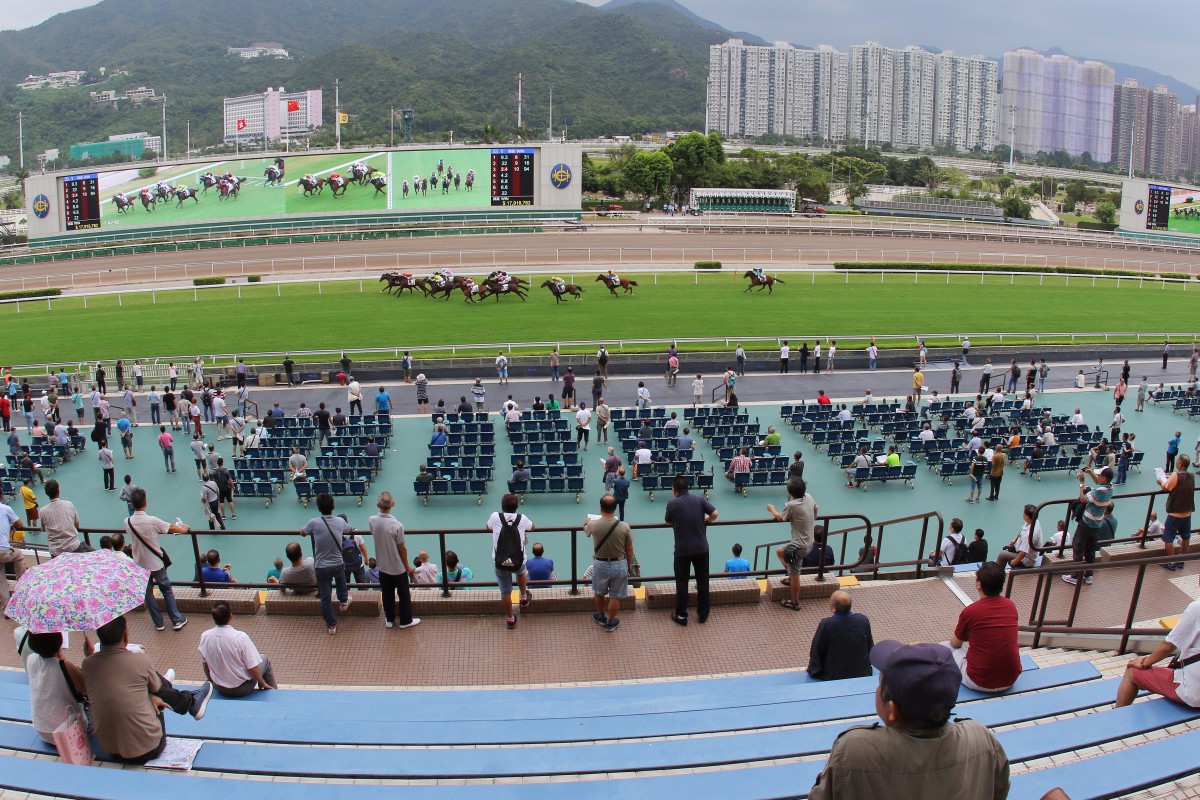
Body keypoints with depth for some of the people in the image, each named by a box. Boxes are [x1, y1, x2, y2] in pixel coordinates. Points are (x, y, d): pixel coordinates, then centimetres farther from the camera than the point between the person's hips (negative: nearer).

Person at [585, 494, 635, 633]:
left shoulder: (593, 525, -17)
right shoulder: (624, 527, -18)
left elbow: (585, 529, 11)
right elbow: (629, 550, -6)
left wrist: (587, 522, 35)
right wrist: (628, 566, 12)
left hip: (600, 564, 1)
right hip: (619, 564, 0)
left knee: (599, 593, 25)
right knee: (615, 596, 15)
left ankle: (601, 617, 45)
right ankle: (610, 623, 29)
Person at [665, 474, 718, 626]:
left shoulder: (672, 504, -9)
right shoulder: (700, 498, -4)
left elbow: (668, 522, 6)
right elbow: (714, 514, -6)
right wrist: (706, 520, 15)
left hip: (682, 549, -2)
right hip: (701, 548, 2)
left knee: (682, 583, 10)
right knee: (703, 581, 13)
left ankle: (681, 615, 16)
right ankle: (703, 614, 22)